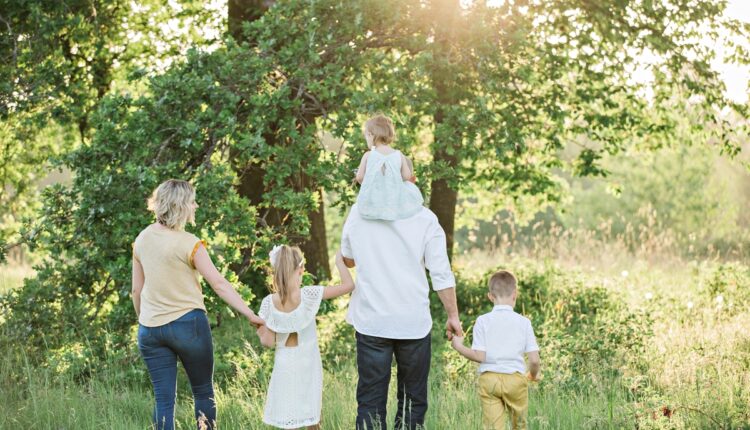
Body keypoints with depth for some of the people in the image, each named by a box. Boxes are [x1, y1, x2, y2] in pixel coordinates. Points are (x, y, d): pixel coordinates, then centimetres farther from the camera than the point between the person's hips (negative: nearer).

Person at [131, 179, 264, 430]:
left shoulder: (142, 240, 4)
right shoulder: (188, 243, -13)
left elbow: (136, 290, 10)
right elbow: (219, 284, -15)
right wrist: (251, 315, -14)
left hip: (150, 328, 5)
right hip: (187, 323, -5)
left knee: (163, 398, 5)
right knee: (204, 392, 11)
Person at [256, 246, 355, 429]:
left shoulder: (269, 303, -11)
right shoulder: (309, 295, -16)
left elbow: (268, 342, -7)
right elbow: (348, 285, -14)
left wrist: (258, 328, 11)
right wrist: (339, 262, -1)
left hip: (285, 366, 1)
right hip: (308, 365, 0)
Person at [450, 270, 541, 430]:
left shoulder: (483, 321, -2)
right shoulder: (523, 322, 0)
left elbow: (479, 356, -7)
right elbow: (534, 360, -2)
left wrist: (459, 347, 8)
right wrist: (533, 375, 19)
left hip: (489, 379, -1)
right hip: (516, 378, 1)